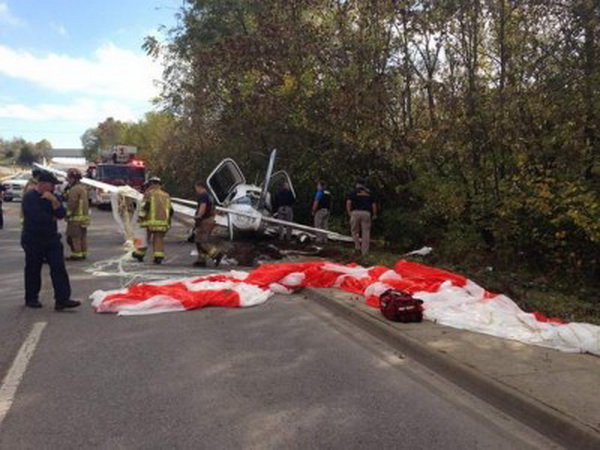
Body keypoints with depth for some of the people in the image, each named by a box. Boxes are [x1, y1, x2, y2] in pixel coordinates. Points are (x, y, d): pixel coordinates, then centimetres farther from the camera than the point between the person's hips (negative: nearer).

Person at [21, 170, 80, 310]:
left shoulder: (51, 196, 8)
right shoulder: (29, 197, -11)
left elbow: (62, 214, -4)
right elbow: (38, 217, -24)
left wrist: (54, 200, -19)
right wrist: (52, 218, -6)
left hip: (52, 239, 5)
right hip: (33, 240, -5)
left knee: (59, 269, -4)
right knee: (33, 271, 9)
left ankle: (62, 299, -5)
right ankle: (31, 299, 25)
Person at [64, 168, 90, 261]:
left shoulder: (74, 189, -16)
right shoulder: (83, 187, 16)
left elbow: (72, 204, -20)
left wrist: (68, 213, -13)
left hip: (76, 217, -10)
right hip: (84, 215, 10)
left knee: (74, 237, -5)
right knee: (82, 236, 14)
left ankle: (76, 254, -5)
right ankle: (83, 253, 19)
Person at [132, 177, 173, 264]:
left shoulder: (149, 193, 2)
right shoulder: (166, 195, 17)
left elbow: (145, 206, -11)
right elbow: (170, 210, 17)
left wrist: (141, 217, -9)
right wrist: (168, 222, 24)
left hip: (151, 221, -3)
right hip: (163, 221, 4)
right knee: (159, 239, 3)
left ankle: (139, 254, 18)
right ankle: (159, 257, -6)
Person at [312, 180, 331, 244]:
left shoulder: (319, 192, -12)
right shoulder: (328, 193, 11)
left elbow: (316, 203, -15)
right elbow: (330, 203, 14)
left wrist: (313, 211, -9)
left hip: (320, 210, -8)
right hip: (327, 210, 8)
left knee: (318, 226, -3)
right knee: (325, 226, 9)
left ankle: (319, 239, -5)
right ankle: (325, 239, 10)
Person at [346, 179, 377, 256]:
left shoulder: (354, 192, 11)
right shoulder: (369, 193, 18)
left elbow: (348, 202, -2)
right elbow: (374, 205, 13)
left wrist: (349, 213, 2)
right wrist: (374, 215, 20)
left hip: (356, 212, -2)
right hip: (366, 213, 2)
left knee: (355, 231, 12)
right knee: (366, 233, 4)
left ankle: (357, 246, -1)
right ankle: (365, 252, 3)